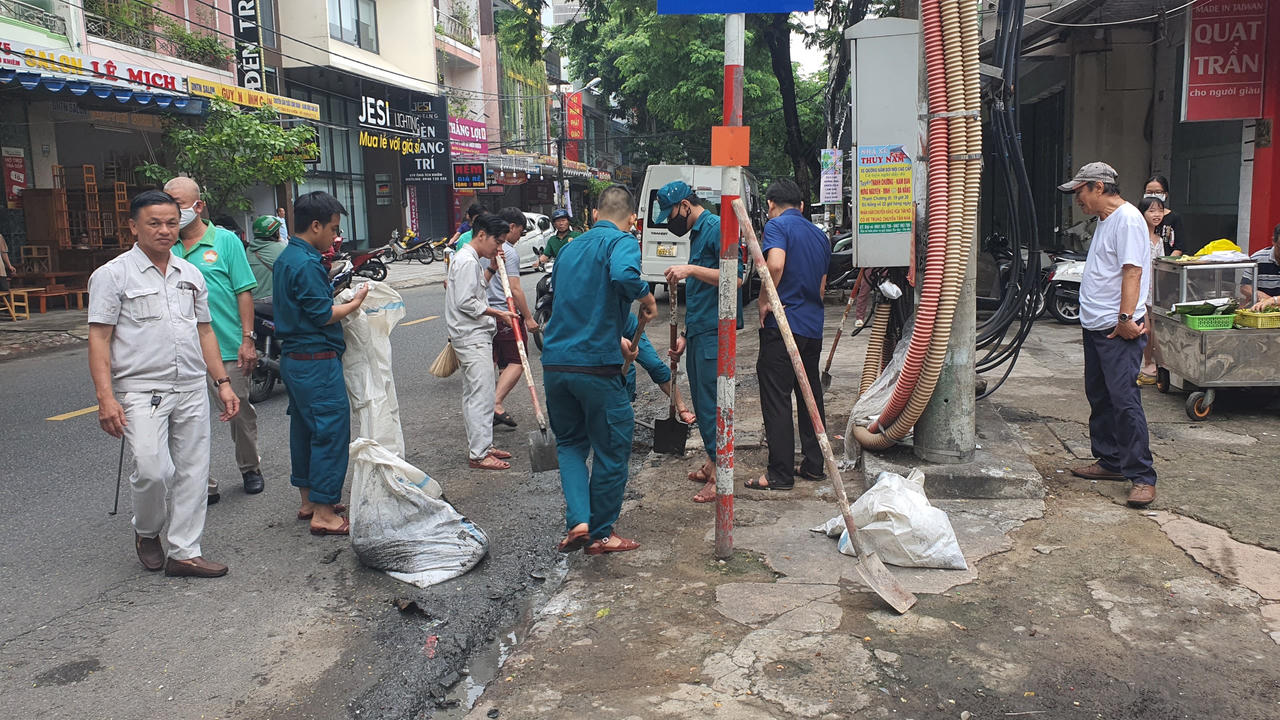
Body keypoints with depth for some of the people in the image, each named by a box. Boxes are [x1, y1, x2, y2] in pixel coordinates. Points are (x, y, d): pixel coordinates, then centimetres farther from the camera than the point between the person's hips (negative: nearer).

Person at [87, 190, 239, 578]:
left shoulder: (191, 274, 14)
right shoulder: (112, 275, -2)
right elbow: (99, 339, -5)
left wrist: (222, 382, 12)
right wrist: (106, 397, -14)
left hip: (192, 390, 5)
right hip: (142, 391, -5)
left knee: (192, 472, 5)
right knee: (153, 470, -15)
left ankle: (184, 552, 14)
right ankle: (146, 532, 15)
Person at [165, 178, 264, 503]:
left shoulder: (225, 240, -1)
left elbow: (244, 292, -3)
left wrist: (247, 340, -9)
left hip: (228, 349, -3)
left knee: (240, 414, 10)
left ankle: (250, 468, 31)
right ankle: (203, 485, 11)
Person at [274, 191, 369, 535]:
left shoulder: (285, 258, 13)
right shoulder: (307, 264, -18)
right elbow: (324, 316, -19)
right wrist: (355, 302, -5)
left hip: (292, 358, 11)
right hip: (317, 361, -11)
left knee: (304, 427, 17)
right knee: (331, 430, -5)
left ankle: (308, 500, 28)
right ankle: (324, 513, -2)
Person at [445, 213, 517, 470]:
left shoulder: (468, 259, 17)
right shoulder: (467, 260, -16)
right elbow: (465, 302, -21)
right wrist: (497, 313, -16)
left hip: (474, 336, 11)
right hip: (472, 338, -11)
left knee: (473, 395, 16)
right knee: (481, 396, -9)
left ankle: (481, 446, 25)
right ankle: (478, 454, -5)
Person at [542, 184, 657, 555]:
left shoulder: (569, 247, 18)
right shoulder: (622, 242, -5)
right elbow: (624, 275, -29)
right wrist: (646, 296, -10)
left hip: (555, 363, 6)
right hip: (596, 367, -6)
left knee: (570, 442, 22)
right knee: (612, 451, 11)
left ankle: (577, 520, 7)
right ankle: (600, 534, 22)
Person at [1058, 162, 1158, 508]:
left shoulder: (1128, 219, -12)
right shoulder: (1105, 220, 19)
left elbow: (1132, 272, -20)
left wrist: (1126, 318, -25)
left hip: (1119, 331, -10)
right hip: (1095, 327, 10)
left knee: (1124, 399, -12)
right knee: (1100, 398, 15)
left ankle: (1142, 476, -7)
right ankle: (1110, 461, 25)